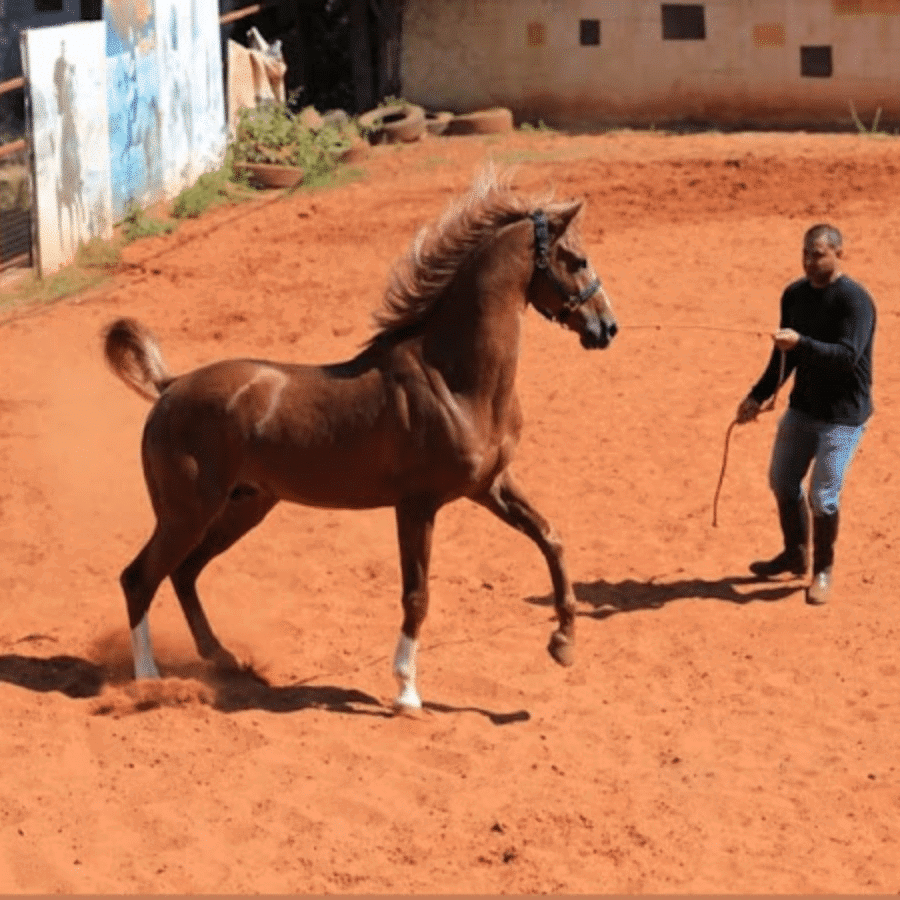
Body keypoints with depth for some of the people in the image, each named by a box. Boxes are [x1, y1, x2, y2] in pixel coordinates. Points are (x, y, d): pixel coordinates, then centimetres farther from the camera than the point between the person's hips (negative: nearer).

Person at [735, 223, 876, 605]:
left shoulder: (855, 300, -20)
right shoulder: (794, 294, 2)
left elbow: (847, 357, -30)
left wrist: (800, 343, -41)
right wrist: (758, 396, 5)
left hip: (842, 415, -7)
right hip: (802, 406, 7)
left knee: (822, 496, -6)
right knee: (782, 482, 16)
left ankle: (822, 570, 15)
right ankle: (796, 554, 37)